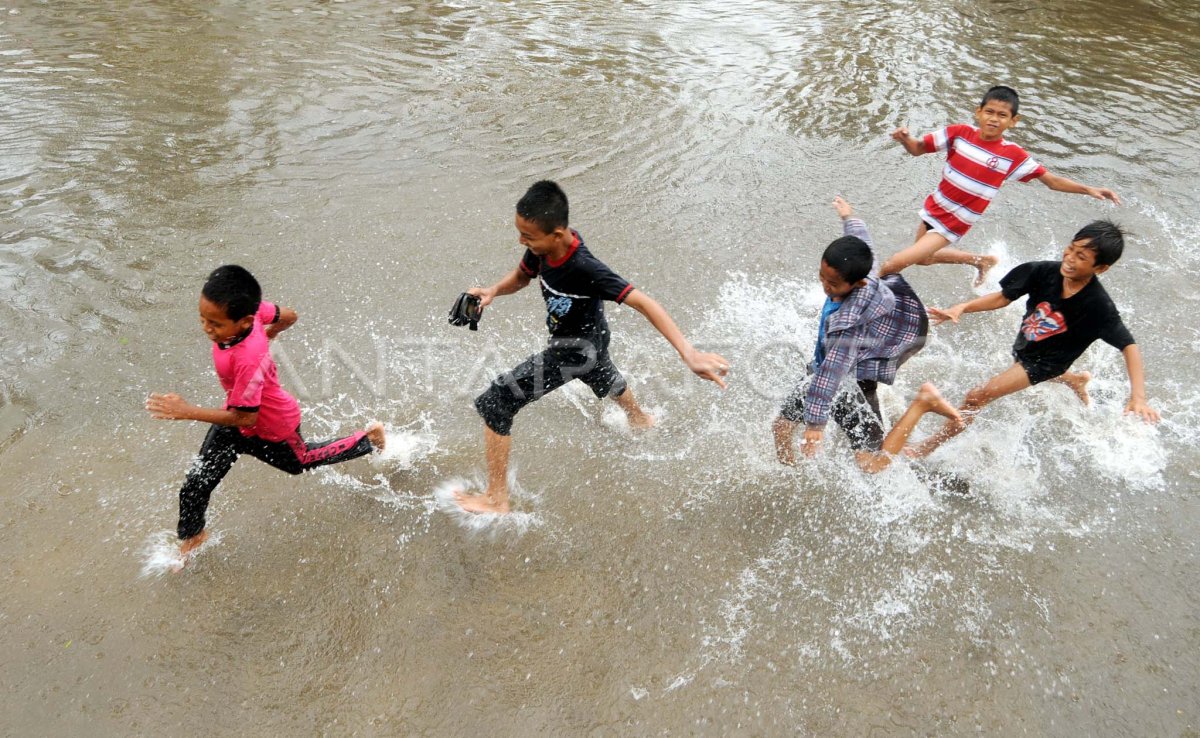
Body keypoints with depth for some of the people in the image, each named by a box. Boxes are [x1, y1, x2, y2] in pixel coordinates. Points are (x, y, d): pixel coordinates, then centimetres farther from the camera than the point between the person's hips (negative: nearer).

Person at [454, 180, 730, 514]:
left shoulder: (584, 268, -40)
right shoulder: (542, 247, -19)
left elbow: (642, 302, -42)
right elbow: (521, 276, 2)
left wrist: (690, 354, -49)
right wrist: (493, 291, -21)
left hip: (576, 351, -8)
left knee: (493, 404, -12)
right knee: (605, 380, 40)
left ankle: (496, 499, -1)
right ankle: (639, 419, 74)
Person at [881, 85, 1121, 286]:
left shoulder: (1013, 155, -15)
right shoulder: (959, 133, -11)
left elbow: (1052, 181, -9)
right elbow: (918, 148, -7)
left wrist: (1089, 190, -21)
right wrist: (905, 138, -29)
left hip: (953, 224, -5)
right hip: (932, 210, 5)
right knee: (923, 257, 32)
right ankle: (982, 261, 48)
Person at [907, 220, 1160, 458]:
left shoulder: (1099, 306, -35)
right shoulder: (1044, 272, -27)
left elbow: (1129, 346, -28)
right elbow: (1002, 298, -16)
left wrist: (1138, 396, -39)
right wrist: (961, 308, -30)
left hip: (1046, 362, -5)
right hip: (1024, 347, 5)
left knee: (977, 397, -14)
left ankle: (927, 447, 3)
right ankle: (1077, 380, 71)